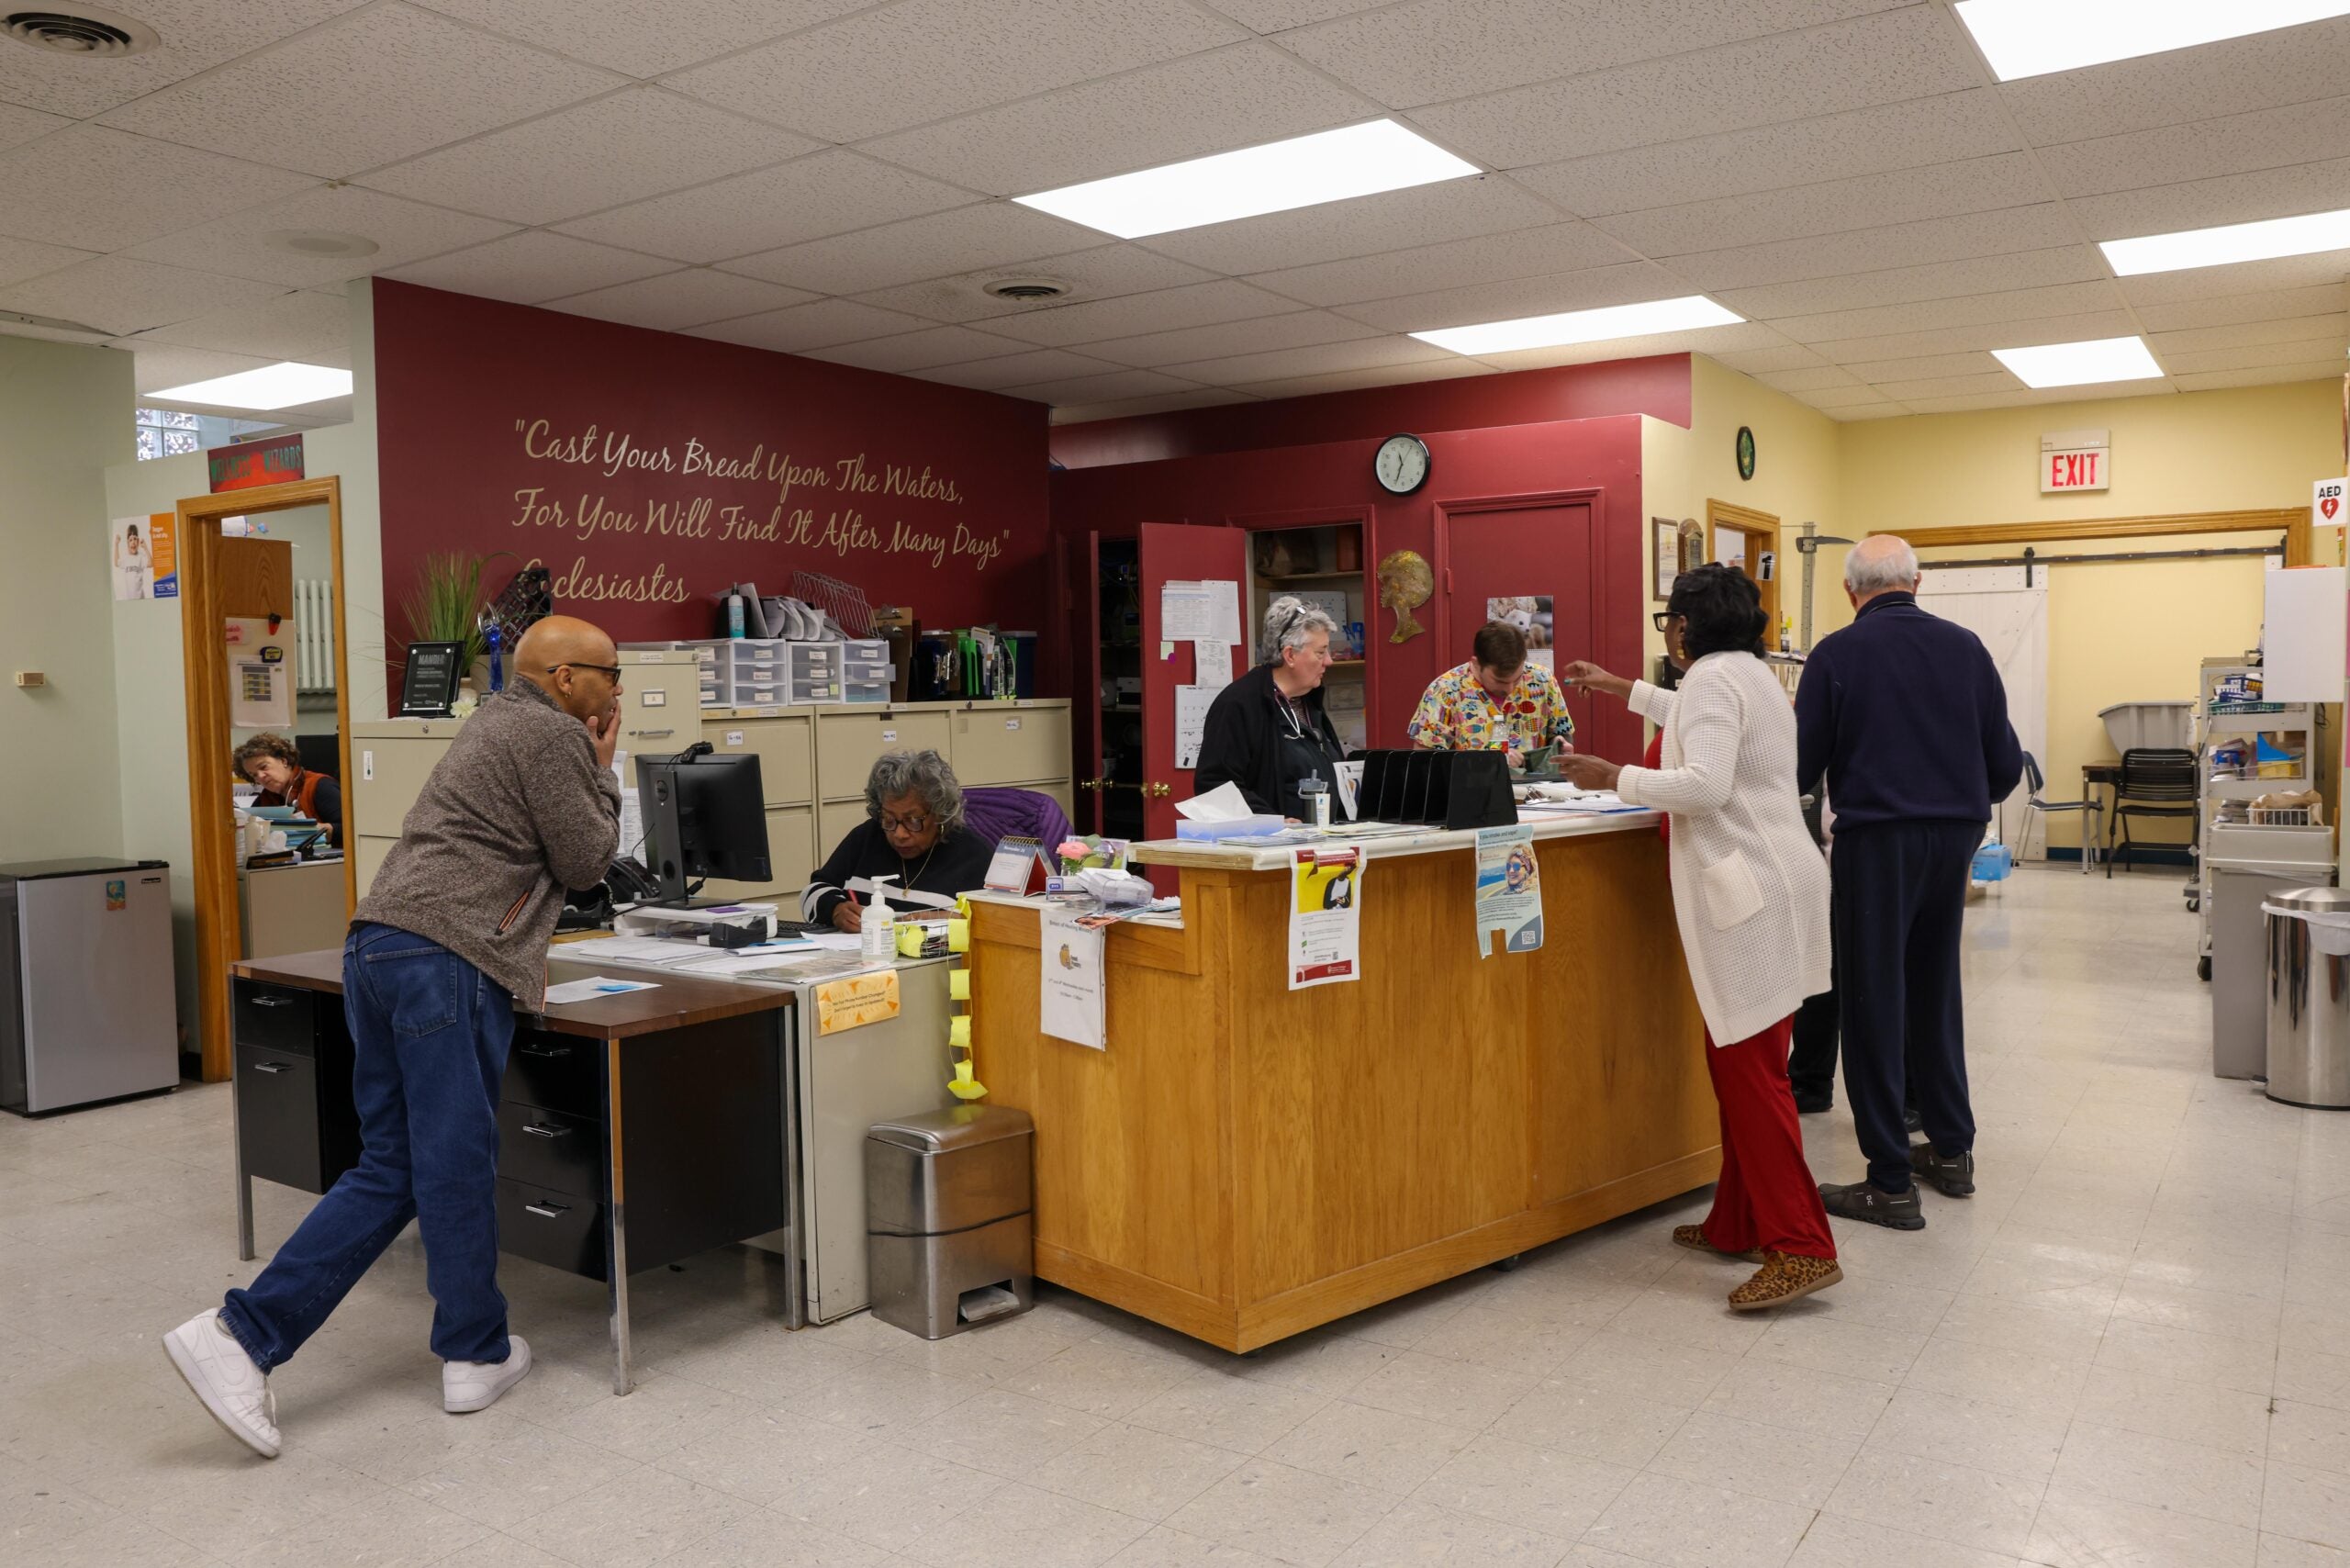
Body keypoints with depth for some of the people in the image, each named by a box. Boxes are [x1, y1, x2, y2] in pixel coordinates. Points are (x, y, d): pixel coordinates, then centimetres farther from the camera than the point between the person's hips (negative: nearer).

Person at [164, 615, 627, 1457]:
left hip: (378, 946, 9)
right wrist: (603, 767, 7)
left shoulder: (498, 722, 24)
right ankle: (477, 1355, 15)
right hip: (446, 958, -9)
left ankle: (244, 1333, 7)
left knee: (390, 1169, 11)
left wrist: (520, 958, 28)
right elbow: (584, 860, -3)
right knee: (457, 1166, 2)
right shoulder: (554, 734, -6)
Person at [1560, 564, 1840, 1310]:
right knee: (1740, 1062, 13)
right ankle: (1738, 1224, 21)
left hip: (1751, 891, -10)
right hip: (1770, 881, 10)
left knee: (1750, 1069, -9)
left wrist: (1614, 778, -14)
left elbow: (1705, 784, -23)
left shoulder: (1714, 678, -12)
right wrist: (1622, 689, 45)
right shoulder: (1751, 672, 19)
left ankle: (1800, 1246, -7)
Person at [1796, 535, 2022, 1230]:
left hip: (1876, 839, -5)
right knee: (1934, 991, 20)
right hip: (1954, 836, 5)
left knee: (1874, 1002, 1)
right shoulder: (1965, 647, 3)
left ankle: (1891, 1184, 3)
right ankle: (1951, 1149, 30)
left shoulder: (1835, 655, -8)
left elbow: (1803, 768, -5)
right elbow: (2006, 762, 5)